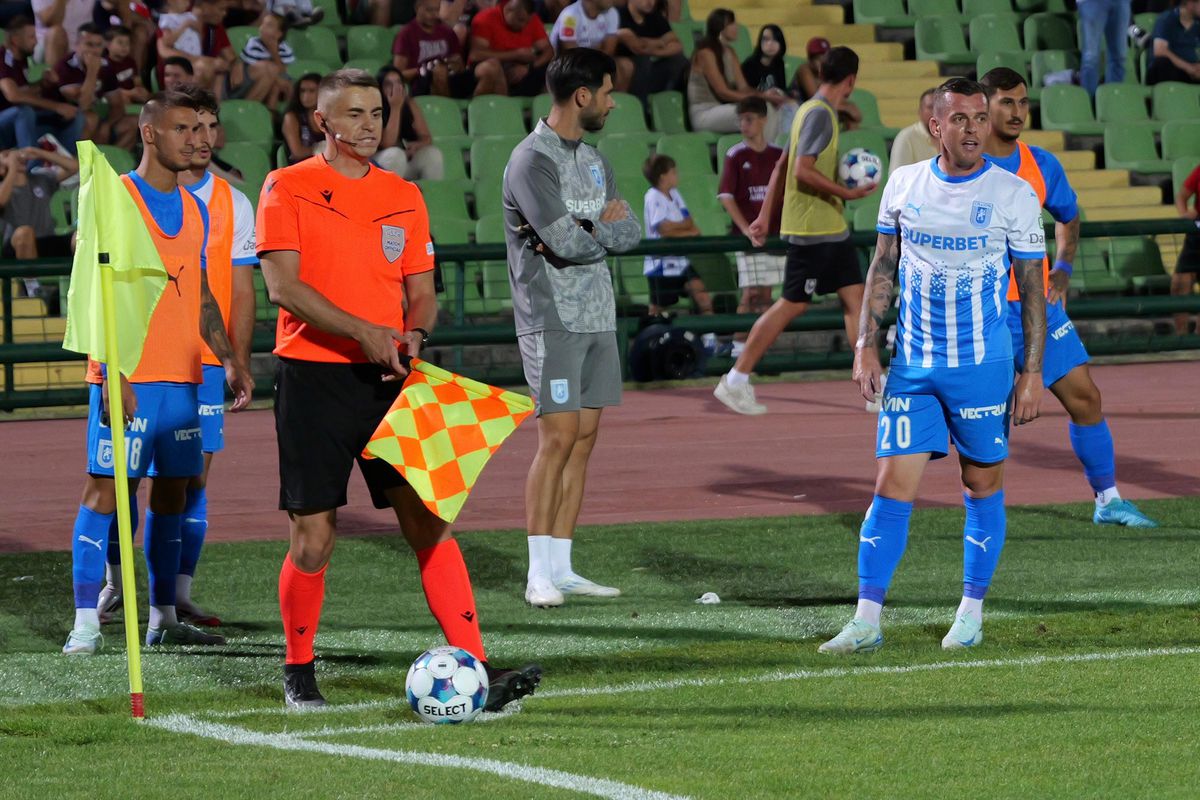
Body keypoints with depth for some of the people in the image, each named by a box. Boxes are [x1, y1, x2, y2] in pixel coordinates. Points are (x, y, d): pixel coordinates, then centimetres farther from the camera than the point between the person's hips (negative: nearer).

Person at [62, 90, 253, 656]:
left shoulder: (195, 209, 15)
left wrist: (229, 360, 10)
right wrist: (113, 371, -18)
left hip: (183, 375, 7)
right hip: (128, 376, -7)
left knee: (172, 492, 8)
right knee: (105, 490, -8)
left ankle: (163, 619, 14)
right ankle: (86, 623, -8)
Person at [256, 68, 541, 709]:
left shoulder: (404, 197, 14)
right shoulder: (288, 189, 0)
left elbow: (422, 291, 15)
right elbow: (282, 284, -11)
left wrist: (413, 333, -8)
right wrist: (362, 331, -21)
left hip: (388, 377, 3)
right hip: (312, 375, -3)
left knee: (428, 523, -5)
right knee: (313, 537, -1)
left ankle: (475, 671, -10)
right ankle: (298, 672, 18)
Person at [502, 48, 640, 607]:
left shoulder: (593, 161, 16)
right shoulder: (532, 161, -12)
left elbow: (630, 232, 7)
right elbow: (567, 241, -20)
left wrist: (586, 232, -10)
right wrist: (606, 226, -2)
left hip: (598, 319, 8)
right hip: (552, 320, -8)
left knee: (584, 438, 6)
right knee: (559, 438, -11)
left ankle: (561, 569, 10)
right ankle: (540, 577, -9)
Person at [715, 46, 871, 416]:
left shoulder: (815, 111, 14)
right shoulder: (819, 114, -15)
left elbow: (781, 166, 18)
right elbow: (803, 170, -23)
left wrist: (765, 215, 20)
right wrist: (846, 193, -18)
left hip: (831, 230, 10)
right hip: (812, 228, -10)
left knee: (854, 296, 5)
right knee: (792, 304, -7)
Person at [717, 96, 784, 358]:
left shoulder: (778, 155, 7)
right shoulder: (736, 155, -4)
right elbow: (726, 196, -8)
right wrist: (745, 228, -16)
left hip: (775, 234, 4)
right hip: (747, 235, -4)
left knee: (766, 292, 7)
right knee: (750, 292, -8)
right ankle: (740, 344, -2)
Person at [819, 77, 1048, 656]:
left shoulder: (1015, 195, -5)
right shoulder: (903, 185, 3)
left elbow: (1033, 288, -1)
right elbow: (882, 268, 13)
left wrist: (1033, 372, -5)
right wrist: (866, 346, 5)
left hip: (984, 368, -2)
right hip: (911, 368, 2)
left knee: (983, 488, 7)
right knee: (891, 488, -4)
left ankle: (971, 613, 20)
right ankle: (866, 622, -2)